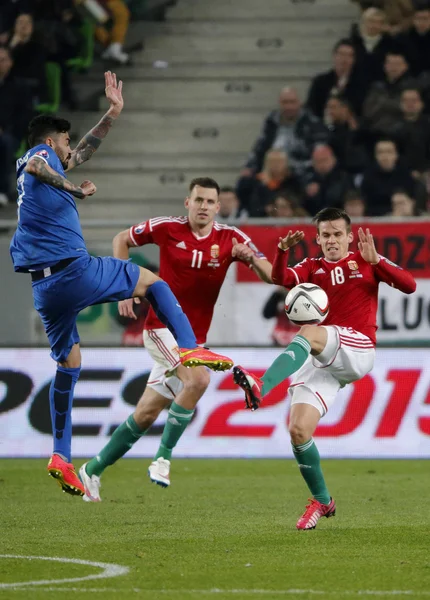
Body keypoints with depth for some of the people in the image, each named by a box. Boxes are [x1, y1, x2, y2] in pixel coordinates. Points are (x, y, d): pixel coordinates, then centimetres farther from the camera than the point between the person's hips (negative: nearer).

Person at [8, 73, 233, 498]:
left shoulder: (52, 163, 23)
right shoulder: (40, 154, -3)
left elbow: (81, 153, 38)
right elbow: (35, 165, -30)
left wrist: (112, 113, 38)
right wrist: (76, 190, -19)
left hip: (44, 286, 8)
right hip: (74, 269, -8)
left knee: (68, 364, 17)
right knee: (152, 281, 13)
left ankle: (61, 455, 12)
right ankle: (189, 348, -5)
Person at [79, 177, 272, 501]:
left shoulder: (231, 238, -3)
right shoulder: (166, 228, -8)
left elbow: (270, 276, -9)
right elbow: (122, 240, 8)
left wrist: (251, 257, -30)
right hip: (163, 326, -4)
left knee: (146, 415, 8)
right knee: (198, 378, -30)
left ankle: (93, 470, 24)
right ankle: (163, 457, -17)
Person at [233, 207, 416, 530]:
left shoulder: (366, 261, 9)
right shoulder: (312, 267, 16)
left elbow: (409, 285, -4)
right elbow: (281, 279, -6)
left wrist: (375, 261, -18)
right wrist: (282, 251, -25)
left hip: (358, 350, -4)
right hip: (319, 361, 4)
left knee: (309, 332, -34)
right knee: (298, 431, -9)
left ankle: (262, 387, -51)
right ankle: (322, 501, 9)